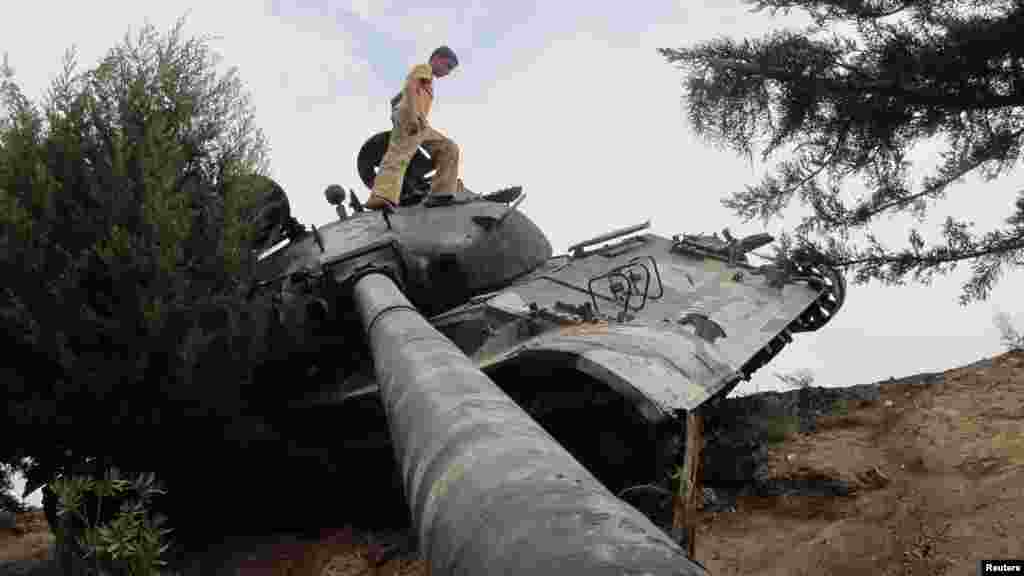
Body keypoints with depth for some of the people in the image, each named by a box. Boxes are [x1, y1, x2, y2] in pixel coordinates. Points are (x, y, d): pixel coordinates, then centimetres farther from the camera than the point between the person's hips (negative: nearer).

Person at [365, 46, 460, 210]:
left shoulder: (426, 80, 37)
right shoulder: (424, 68, 10)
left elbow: (394, 100, 40)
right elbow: (410, 87, -11)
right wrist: (412, 114, -24)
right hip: (411, 118, -10)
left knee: (449, 148, 8)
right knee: (399, 155, -29)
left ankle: (441, 195, -4)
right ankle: (381, 197, -50)